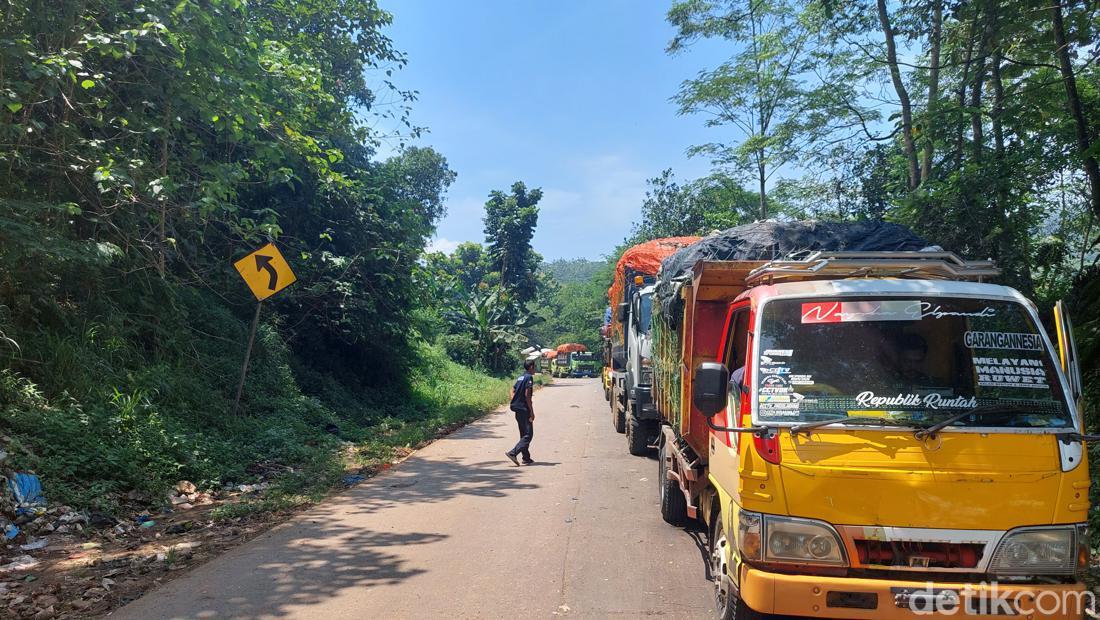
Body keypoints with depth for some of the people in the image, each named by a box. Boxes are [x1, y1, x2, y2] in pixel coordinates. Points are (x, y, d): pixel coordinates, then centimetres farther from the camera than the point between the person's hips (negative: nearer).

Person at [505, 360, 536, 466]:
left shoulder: (520, 377, 14)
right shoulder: (529, 377, -12)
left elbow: (513, 391, 14)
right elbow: (527, 395, -18)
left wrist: (514, 404, 14)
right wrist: (532, 411, -15)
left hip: (517, 409, 9)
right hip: (524, 409, -9)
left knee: (523, 434, 15)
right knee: (528, 435, -7)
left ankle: (526, 458, 20)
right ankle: (512, 453, -19)